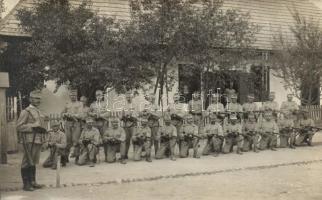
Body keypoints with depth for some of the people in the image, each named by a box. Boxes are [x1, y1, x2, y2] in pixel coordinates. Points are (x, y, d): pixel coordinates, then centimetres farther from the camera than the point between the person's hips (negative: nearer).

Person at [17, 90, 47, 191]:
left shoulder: (39, 112, 17)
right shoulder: (25, 112, -6)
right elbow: (19, 127, -12)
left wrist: (43, 130, 10)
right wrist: (33, 128, -20)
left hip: (38, 140, 8)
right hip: (29, 140, -8)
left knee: (34, 162, 13)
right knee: (27, 162, -3)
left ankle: (32, 182, 20)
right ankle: (26, 184, 2)